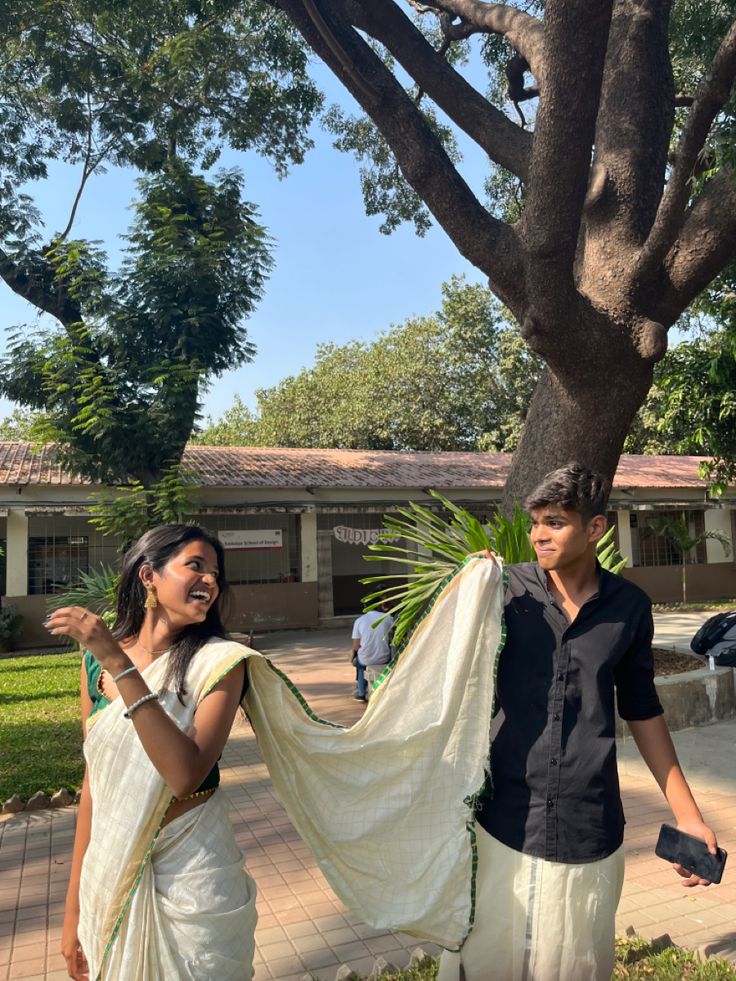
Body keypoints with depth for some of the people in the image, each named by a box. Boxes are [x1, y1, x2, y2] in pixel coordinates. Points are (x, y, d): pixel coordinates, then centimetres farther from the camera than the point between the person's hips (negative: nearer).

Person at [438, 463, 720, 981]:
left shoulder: (629, 606, 0)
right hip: (501, 823, -1)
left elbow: (642, 710, 12)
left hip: (589, 834, 2)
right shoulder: (506, 589, -5)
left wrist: (687, 814, 14)